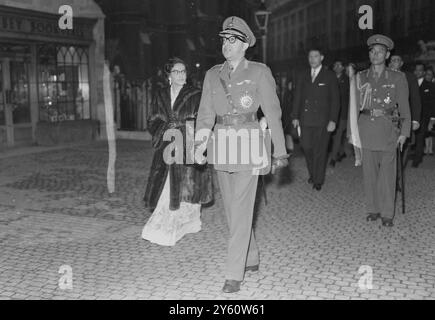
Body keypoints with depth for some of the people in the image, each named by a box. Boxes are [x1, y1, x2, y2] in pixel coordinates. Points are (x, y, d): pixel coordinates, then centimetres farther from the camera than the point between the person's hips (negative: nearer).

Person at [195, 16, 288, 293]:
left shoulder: (259, 72, -1)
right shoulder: (213, 75, 11)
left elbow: (273, 113, -1)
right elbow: (205, 114, 7)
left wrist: (280, 151, -4)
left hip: (248, 144, -5)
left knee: (241, 210, -7)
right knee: (232, 207, 13)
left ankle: (235, 274, -1)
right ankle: (251, 259, 31)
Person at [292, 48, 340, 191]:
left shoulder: (330, 76, 2)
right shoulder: (303, 77, 12)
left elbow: (335, 100, -1)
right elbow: (298, 97, 13)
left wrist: (333, 120, -9)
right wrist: (295, 116, 4)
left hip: (322, 120, -3)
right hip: (306, 119, 3)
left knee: (320, 151, 1)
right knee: (307, 147, 1)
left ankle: (318, 180, 13)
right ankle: (312, 174, 22)